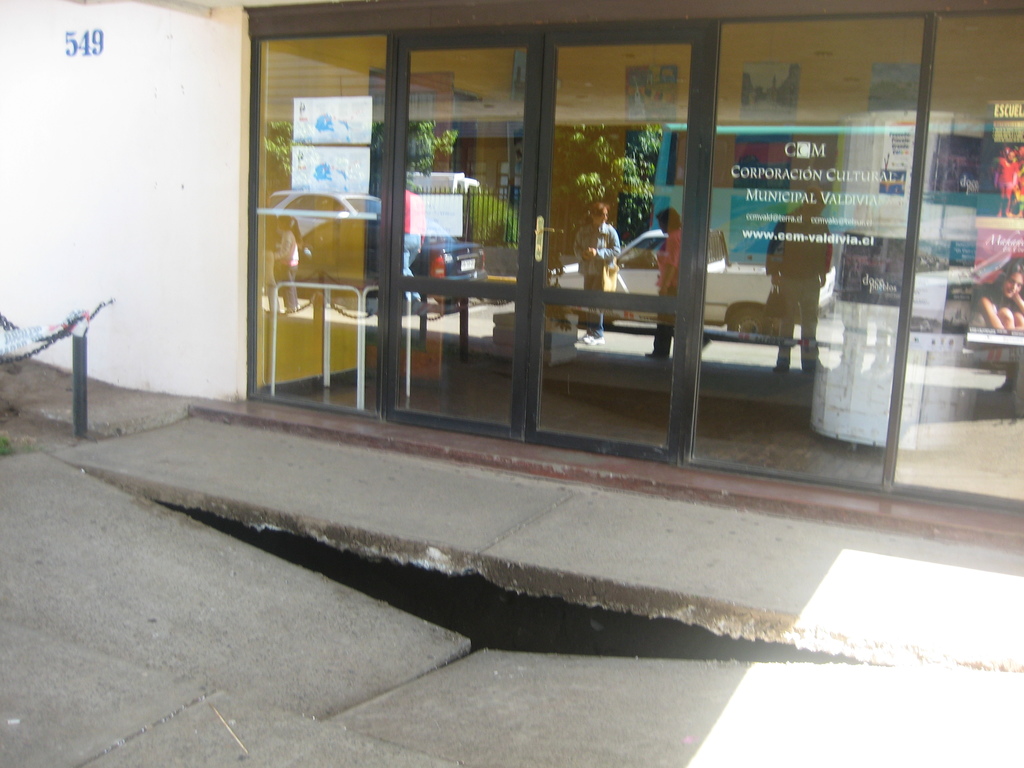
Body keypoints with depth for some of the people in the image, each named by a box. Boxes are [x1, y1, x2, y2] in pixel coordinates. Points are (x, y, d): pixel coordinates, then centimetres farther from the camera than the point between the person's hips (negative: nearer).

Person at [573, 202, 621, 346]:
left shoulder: (610, 231, -5)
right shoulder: (583, 230, 6)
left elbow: (615, 251, -8)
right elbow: (576, 247, 13)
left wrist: (597, 253, -19)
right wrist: (582, 254, -9)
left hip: (602, 270, -5)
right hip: (588, 269, 5)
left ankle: (597, 334, -6)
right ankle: (591, 332, 19)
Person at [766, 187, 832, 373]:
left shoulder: (821, 226, 5)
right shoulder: (787, 223, -8)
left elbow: (827, 251, 15)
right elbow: (774, 248, -6)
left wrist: (823, 274, 13)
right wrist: (774, 273, -8)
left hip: (811, 281, 3)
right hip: (789, 279, -3)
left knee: (810, 320, 6)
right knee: (787, 319, 1)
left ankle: (809, 360, 11)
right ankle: (783, 359, 4)